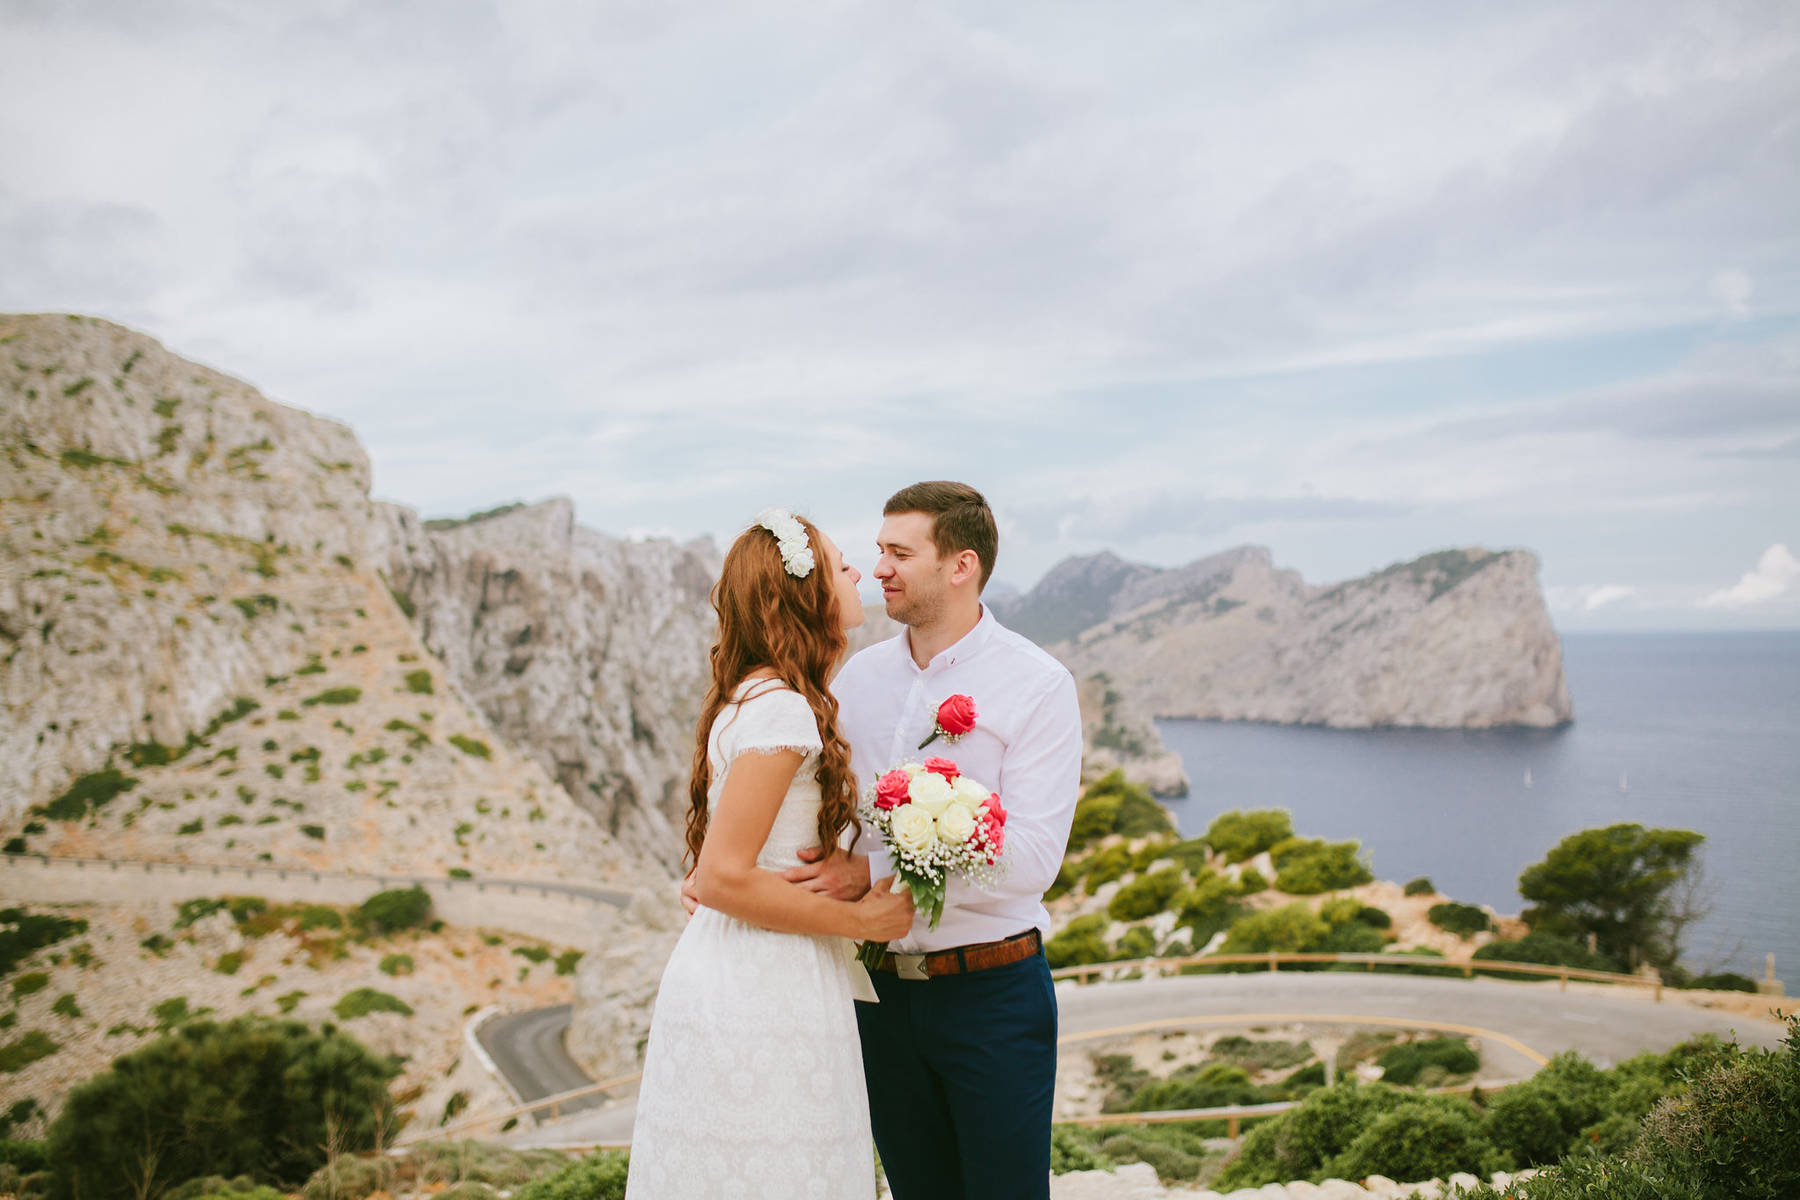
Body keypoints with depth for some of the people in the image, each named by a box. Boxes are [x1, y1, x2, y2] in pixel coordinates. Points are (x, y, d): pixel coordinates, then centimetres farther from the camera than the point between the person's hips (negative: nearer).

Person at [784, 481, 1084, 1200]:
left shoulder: (1037, 686, -11)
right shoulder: (857, 677, 5)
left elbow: (1032, 857, -20)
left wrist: (873, 872, -24)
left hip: (991, 995, -4)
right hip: (881, 991, 5)